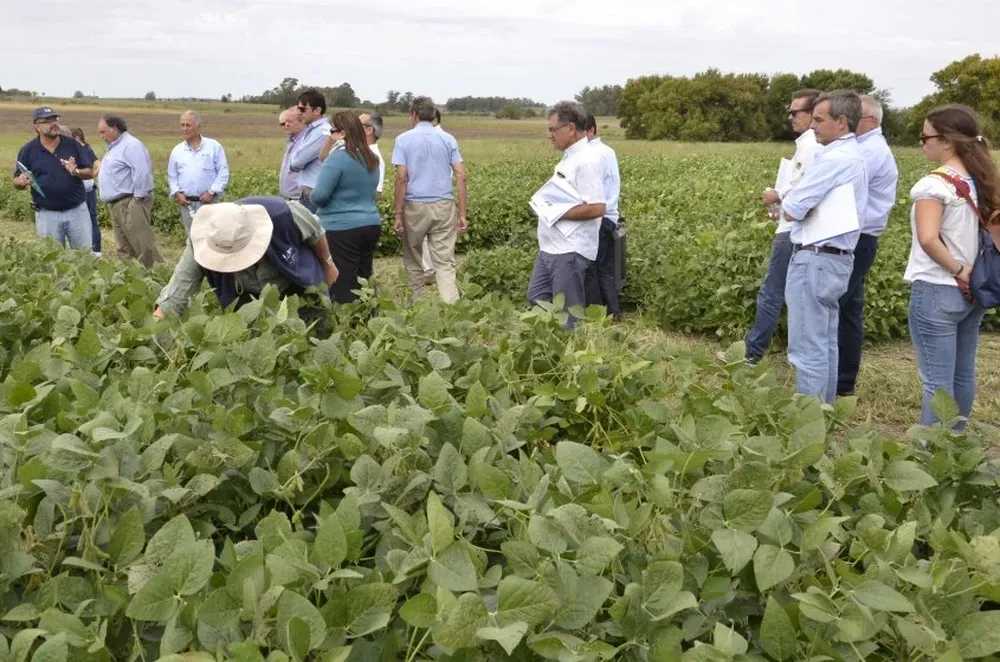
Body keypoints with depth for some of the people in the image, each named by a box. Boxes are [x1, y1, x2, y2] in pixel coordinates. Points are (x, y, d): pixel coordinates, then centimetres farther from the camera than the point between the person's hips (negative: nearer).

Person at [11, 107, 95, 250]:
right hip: (47, 214, 0)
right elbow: (16, 182, 3)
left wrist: (76, 172, -17)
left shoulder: (72, 144, 2)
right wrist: (22, 182, -20)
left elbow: (90, 172, 3)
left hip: (78, 210, 1)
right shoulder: (28, 150, 0)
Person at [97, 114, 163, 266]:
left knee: (143, 245, -12)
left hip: (131, 204, -10)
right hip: (116, 205, 11)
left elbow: (142, 172, -22)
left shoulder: (130, 145, -12)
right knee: (124, 248, 12)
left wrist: (138, 198, -21)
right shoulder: (114, 147, 20)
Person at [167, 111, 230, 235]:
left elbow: (223, 172, -2)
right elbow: (172, 176, 15)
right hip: (187, 203, 3)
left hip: (208, 201, -3)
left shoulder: (214, 146, 0)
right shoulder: (177, 150, 9)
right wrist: (177, 193, -3)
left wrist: (212, 192, -12)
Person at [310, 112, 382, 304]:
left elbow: (319, 195, -17)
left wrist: (317, 203, 3)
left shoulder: (338, 157, -14)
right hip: (371, 225, 8)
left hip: (342, 230, -8)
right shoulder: (371, 158, 10)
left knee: (343, 288, -3)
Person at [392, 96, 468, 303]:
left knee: (413, 260, 17)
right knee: (445, 264, -3)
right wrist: (462, 214, 5)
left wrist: (398, 214, -5)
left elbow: (402, 178, -8)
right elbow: (461, 176, 2)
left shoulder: (404, 140, 1)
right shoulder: (448, 139, 8)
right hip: (443, 206, 2)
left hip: (415, 206, -1)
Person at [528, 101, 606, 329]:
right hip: (551, 248, 11)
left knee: (569, 313, 0)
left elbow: (597, 208, -25)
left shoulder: (586, 160, -18)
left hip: (570, 251, -11)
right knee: (536, 298, 17)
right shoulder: (570, 157, 13)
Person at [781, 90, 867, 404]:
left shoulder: (834, 159, -19)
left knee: (808, 349, -4)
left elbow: (792, 210, -17)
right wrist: (793, 199, 3)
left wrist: (787, 201, 3)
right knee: (825, 344, 15)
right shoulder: (853, 156, 14)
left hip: (815, 259, -10)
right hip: (835, 258, 10)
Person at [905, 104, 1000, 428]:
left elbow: (928, 239, -28)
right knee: (963, 376, 15)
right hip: (971, 293, 8)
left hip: (936, 292, -8)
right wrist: (969, 271, 8)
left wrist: (956, 270, -15)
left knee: (937, 382, -3)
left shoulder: (934, 184, -16)